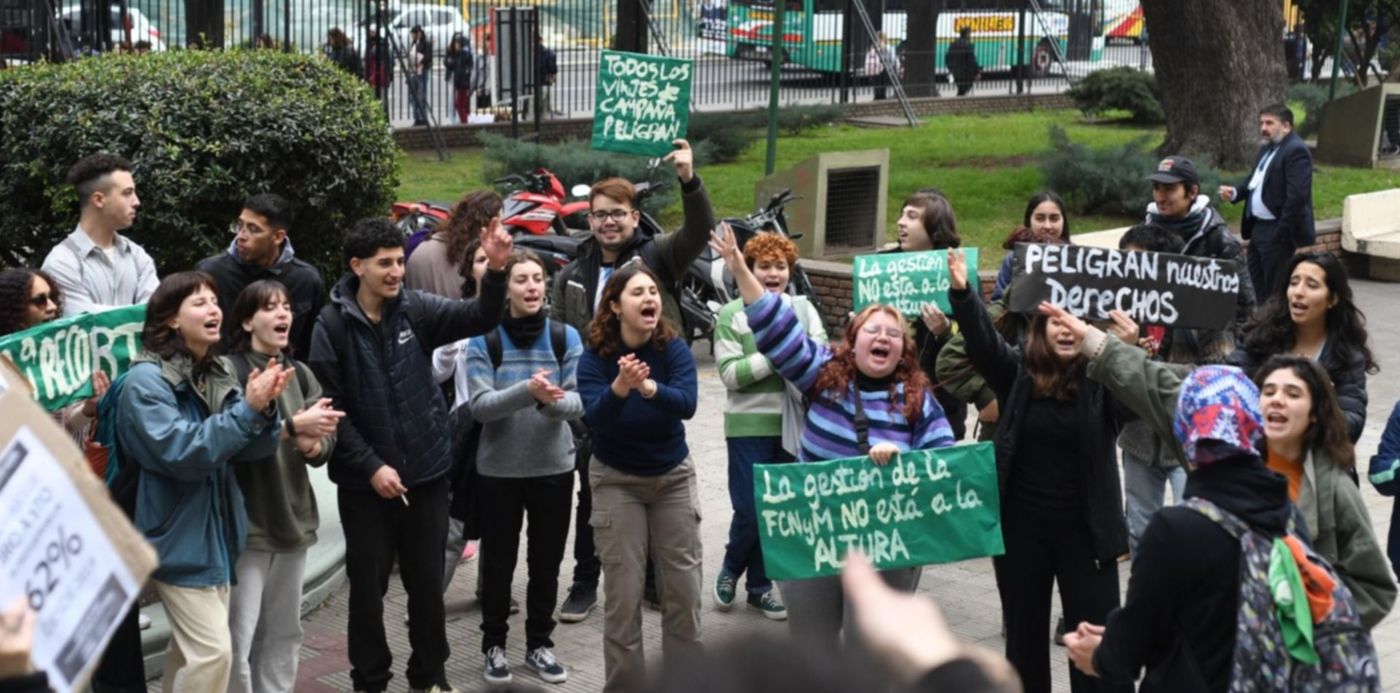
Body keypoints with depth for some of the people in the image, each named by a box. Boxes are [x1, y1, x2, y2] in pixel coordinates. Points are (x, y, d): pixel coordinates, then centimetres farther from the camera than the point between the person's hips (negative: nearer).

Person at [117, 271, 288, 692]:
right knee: (213, 651, -11)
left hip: (216, 534, 8)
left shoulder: (219, 375, 6)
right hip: (180, 537, -8)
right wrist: (247, 408, -28)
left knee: (190, 650, 17)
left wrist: (265, 408, -17)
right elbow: (181, 452, -26)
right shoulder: (146, 381, -16)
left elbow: (254, 451, 3)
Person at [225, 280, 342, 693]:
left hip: (293, 519, 7)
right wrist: (293, 426, -25)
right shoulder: (230, 370, -8)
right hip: (246, 523, -6)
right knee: (238, 639, -6)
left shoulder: (300, 373, 12)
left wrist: (312, 444, -17)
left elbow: (327, 442, 4)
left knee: (284, 633, 14)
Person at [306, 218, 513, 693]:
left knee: (427, 582, 12)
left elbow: (480, 318, -12)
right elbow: (329, 405, -10)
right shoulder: (333, 323, -9)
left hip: (426, 471, 2)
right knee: (368, 585, 9)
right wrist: (370, 465, -14)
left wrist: (496, 270, -30)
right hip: (364, 480, -2)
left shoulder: (417, 310, -2)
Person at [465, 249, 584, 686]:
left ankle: (539, 644, 26)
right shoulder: (483, 340, -7)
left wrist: (553, 400, -30)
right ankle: (494, 645, 23)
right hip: (498, 468, -2)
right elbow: (479, 406, -17)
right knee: (499, 562, 8)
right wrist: (527, 391, -32)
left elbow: (578, 401, -7)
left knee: (546, 561, 11)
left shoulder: (566, 337, -1)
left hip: (554, 466, 2)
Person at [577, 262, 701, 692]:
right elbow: (595, 416, -27)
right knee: (624, 593, -3)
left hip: (673, 475, 2)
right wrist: (620, 387, -47)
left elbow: (686, 404, -26)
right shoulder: (595, 357, -13)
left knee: (683, 587, 4)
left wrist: (649, 388, -45)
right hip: (616, 480, -1)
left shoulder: (674, 348, -11)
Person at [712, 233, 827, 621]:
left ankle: (759, 587, 23)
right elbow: (730, 374, -12)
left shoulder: (804, 309, 7)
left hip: (794, 424, 4)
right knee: (750, 510, -3)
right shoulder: (732, 314, -4)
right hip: (749, 425, -3)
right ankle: (731, 571, 24)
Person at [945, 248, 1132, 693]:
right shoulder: (1019, 371, 0)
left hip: (1086, 529, -2)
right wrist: (961, 293, -30)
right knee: (1023, 632, 14)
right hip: (1021, 525, 2)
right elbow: (983, 340, -13)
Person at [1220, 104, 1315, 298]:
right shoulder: (1267, 148, 15)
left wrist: (1282, 235, -23)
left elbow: (1297, 196, -23)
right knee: (1256, 286, 16)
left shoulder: (1296, 151, -17)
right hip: (1259, 227, 10)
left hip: (1277, 231, -10)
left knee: (1276, 291, -3)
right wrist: (1235, 191, 0)